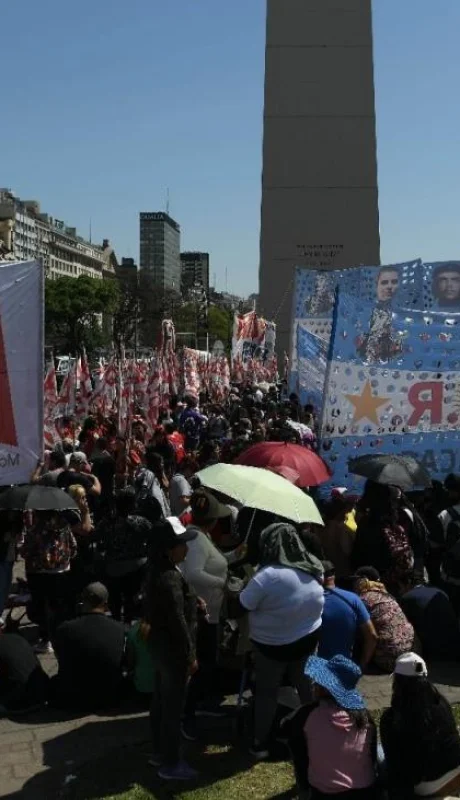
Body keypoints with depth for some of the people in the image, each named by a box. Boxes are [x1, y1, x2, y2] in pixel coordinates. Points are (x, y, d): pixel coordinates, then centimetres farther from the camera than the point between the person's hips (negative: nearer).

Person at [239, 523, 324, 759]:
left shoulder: (268, 576, -28)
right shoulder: (313, 568, -7)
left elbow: (243, 605, -18)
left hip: (273, 645, -5)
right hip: (308, 638, 5)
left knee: (266, 693, 12)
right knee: (307, 689, 20)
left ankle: (261, 744, 22)